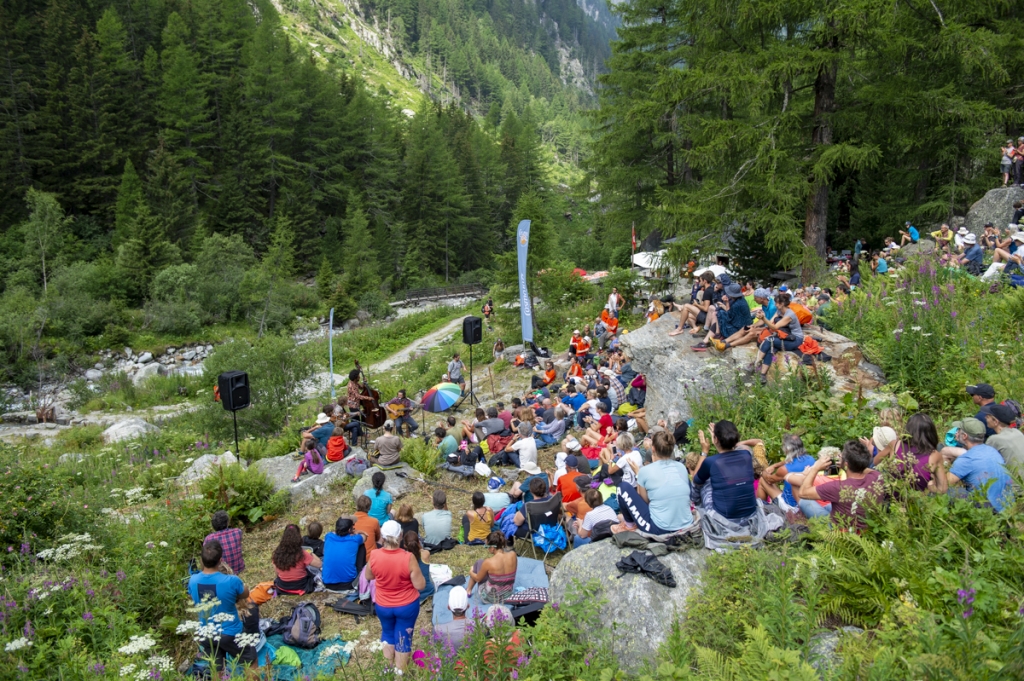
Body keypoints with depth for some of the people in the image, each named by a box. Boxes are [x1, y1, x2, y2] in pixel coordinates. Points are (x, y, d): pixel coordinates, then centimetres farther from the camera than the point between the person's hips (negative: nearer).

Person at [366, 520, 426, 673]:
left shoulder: (374, 556, -20)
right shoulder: (408, 558, -27)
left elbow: (368, 576, 0)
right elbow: (420, 585, -18)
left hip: (383, 606, 2)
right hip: (407, 606, -2)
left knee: (388, 635, 27)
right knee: (403, 638, 17)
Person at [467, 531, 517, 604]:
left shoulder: (488, 562, -26)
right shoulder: (513, 555, -15)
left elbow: (477, 578, -6)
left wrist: (471, 572, 15)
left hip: (490, 598, -4)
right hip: (508, 595, 4)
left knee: (479, 563, 14)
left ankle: (469, 590, 35)